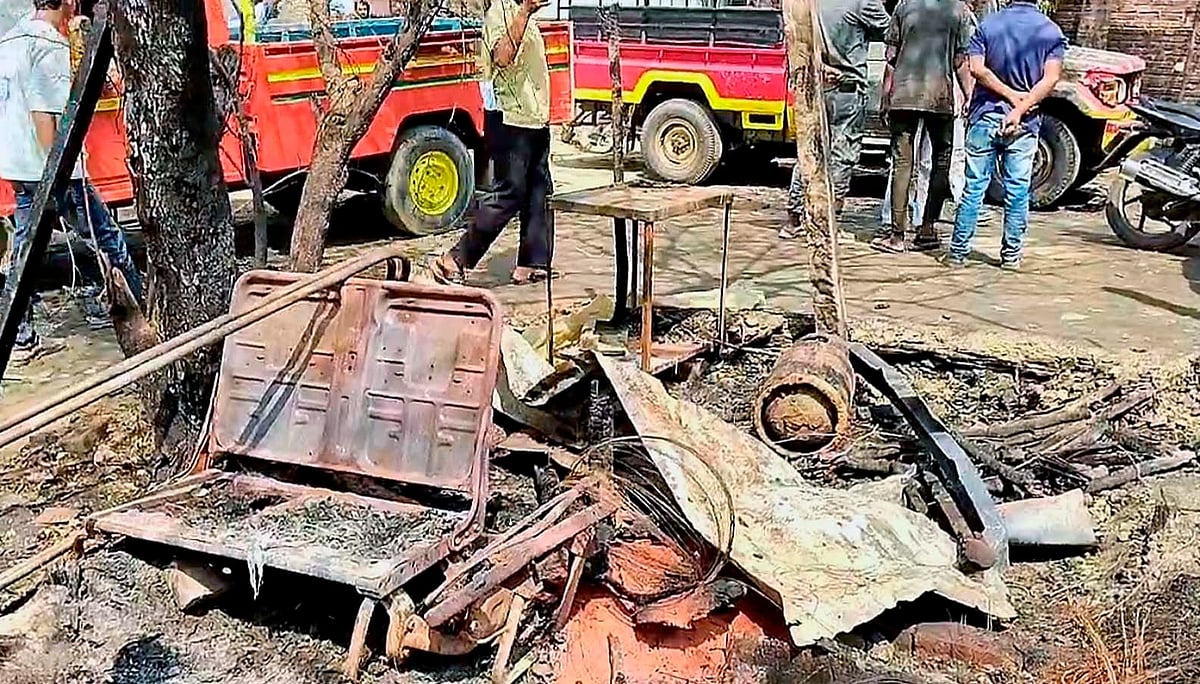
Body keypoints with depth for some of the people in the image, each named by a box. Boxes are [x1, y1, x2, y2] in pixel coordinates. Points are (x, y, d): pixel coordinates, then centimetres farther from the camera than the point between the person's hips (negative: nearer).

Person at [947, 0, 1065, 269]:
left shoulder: (988, 24, 1)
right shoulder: (1052, 32, 2)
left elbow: (977, 68, -10)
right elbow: (1050, 79, -10)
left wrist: (1011, 95, -9)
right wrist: (1020, 108, -14)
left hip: (986, 115, 0)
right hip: (1025, 122, 0)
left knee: (975, 185, 3)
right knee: (1018, 189, 6)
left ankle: (959, 250, 5)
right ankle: (1011, 253, 11)